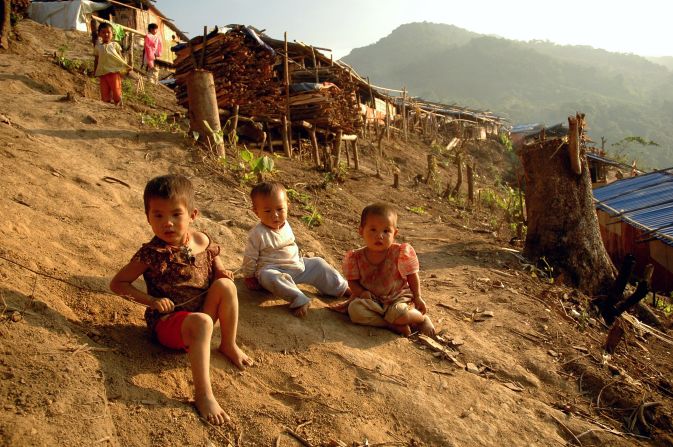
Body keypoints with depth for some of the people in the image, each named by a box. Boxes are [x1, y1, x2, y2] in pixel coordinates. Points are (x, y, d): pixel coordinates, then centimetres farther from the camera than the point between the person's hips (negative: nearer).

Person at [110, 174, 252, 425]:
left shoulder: (202, 241, -2)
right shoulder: (152, 254, -16)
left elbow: (214, 262, 18)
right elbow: (117, 284, -9)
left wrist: (221, 272, -7)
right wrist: (151, 300, -21)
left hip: (201, 312, 6)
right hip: (167, 321, -5)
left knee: (226, 285, -19)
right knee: (201, 322, -37)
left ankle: (229, 345, -4)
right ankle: (203, 394, -34)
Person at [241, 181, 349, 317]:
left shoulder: (285, 226, 3)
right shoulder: (258, 234, -17)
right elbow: (250, 258, -9)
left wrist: (298, 260, 20)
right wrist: (249, 277, -3)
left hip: (296, 265, 7)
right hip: (272, 269, -7)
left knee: (318, 264, 5)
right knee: (267, 276, -40)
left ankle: (341, 288, 14)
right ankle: (299, 300, -47)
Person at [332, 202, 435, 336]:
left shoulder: (401, 253, -13)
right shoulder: (356, 258, -8)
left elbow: (412, 275, 0)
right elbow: (353, 281, 2)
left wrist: (417, 297, 0)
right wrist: (361, 292, -18)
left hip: (399, 298, -2)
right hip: (372, 300, 2)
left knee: (399, 314, -35)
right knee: (354, 310, -27)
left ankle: (422, 319, 0)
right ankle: (395, 325, -24)